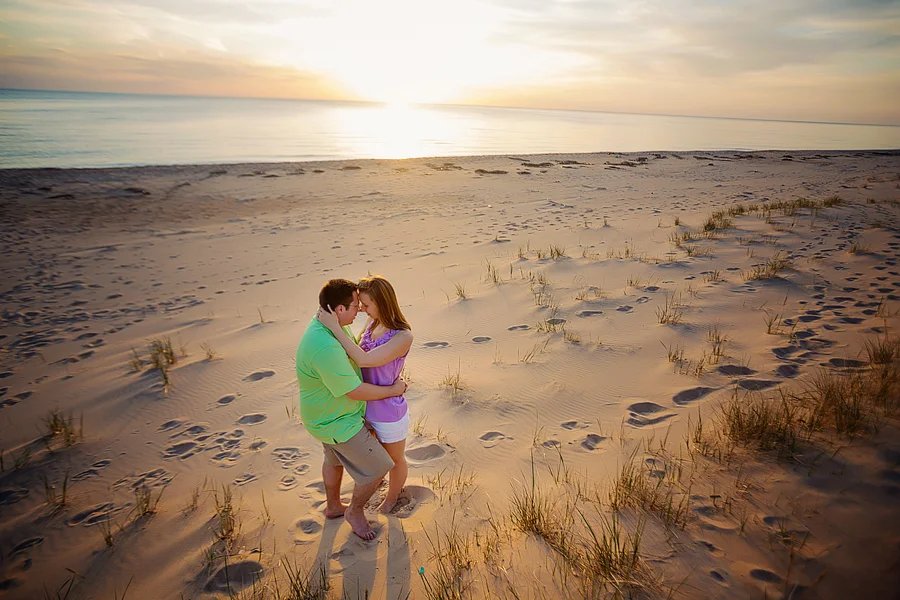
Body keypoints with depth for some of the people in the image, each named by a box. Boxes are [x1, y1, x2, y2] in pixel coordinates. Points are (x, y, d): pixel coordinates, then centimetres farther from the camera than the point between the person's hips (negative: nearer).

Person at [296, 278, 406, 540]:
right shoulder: (326, 348, -39)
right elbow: (355, 392, -30)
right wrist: (394, 390, -16)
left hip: (330, 413, 10)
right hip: (337, 424, -10)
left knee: (335, 459, 31)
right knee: (378, 468, 4)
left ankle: (333, 506, 55)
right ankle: (355, 512, 29)